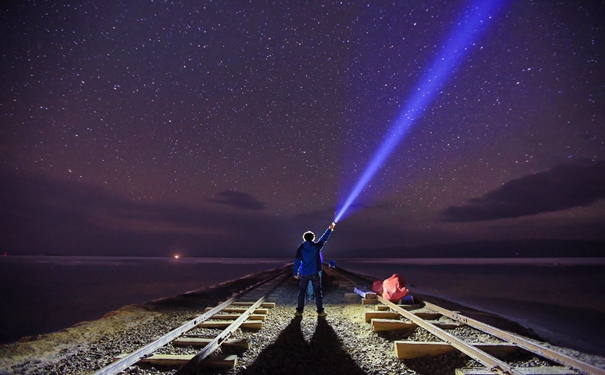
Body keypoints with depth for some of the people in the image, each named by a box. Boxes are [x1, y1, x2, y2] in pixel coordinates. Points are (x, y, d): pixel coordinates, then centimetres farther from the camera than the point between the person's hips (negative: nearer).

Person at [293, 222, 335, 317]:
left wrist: (295, 272, 9)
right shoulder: (316, 246, -4)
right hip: (314, 273, -1)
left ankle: (299, 311, 14)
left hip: (304, 274, 1)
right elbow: (324, 238, 7)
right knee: (318, 292, 7)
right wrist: (330, 229, 18)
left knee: (301, 292, 11)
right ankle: (320, 311, 10)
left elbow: (297, 261, 0)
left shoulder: (301, 248, -1)